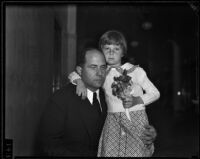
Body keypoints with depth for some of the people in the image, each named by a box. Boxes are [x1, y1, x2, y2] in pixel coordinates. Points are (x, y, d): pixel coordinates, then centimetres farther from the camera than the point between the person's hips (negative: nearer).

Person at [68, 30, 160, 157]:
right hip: (113, 122, 2)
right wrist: (79, 81, -10)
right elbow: (73, 74, 13)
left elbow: (155, 93, 7)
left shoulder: (135, 71, 3)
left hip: (137, 122, -2)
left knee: (137, 153, -15)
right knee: (110, 152, -13)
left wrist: (137, 100, -11)